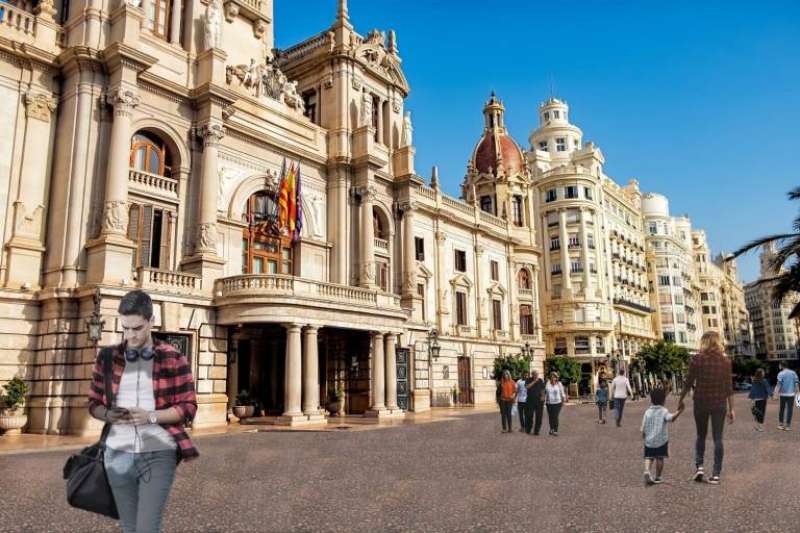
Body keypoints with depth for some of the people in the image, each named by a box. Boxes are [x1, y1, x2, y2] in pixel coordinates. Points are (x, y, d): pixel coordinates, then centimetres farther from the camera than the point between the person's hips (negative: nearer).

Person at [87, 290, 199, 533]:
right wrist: (107, 415, -10)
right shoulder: (108, 358, 5)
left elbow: (188, 408, -4)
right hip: (118, 453, 4)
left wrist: (151, 416, -19)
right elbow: (94, 403, 13)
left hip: (159, 454, -3)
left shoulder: (174, 359, -5)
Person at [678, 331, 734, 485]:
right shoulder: (725, 360, -2)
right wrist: (731, 409, 4)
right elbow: (729, 387, -2)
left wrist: (681, 400, 8)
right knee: (717, 438, 7)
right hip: (719, 403, 1)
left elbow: (688, 383, -4)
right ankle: (716, 474, 7)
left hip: (701, 402, -1)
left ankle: (699, 466, 6)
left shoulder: (697, 359, -6)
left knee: (701, 435, 17)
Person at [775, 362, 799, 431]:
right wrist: (796, 392, 10)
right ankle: (788, 426, 2)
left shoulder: (781, 374, -6)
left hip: (783, 394, -1)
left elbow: (778, 384, -12)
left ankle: (780, 424, 15)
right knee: (789, 410, 3)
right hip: (791, 394, 1)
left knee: (782, 409, 12)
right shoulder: (793, 373, 2)